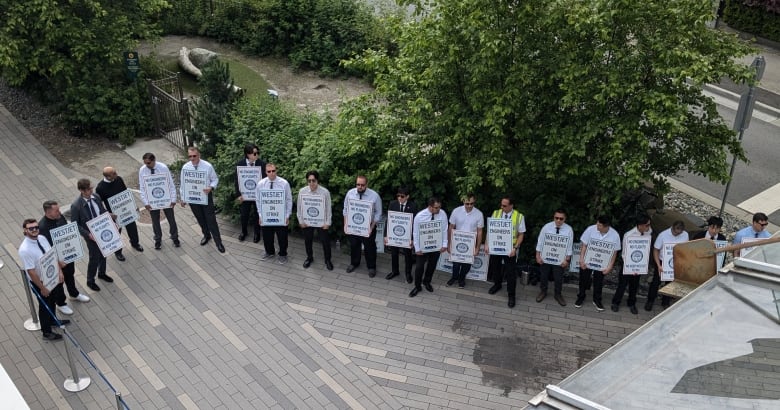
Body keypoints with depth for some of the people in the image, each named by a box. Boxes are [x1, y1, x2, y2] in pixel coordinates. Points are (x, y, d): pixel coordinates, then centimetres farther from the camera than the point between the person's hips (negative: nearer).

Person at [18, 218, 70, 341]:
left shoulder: (42, 239, -9)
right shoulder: (25, 250, -31)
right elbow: (31, 272, -26)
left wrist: (59, 272, -2)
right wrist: (42, 288, -20)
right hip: (40, 282, -7)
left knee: (52, 301, 28)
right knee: (45, 305, 13)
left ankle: (53, 320, 56)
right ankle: (47, 333, 35)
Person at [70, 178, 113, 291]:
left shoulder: (96, 197, -8)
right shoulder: (76, 206, -24)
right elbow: (75, 224, -16)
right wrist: (88, 234, -24)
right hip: (91, 235, -6)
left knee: (103, 254, 23)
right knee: (94, 257, 9)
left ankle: (102, 273, 50)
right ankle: (90, 281, 32)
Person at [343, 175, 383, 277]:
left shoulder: (374, 196, -18)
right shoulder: (350, 193, -10)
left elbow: (378, 213, -10)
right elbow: (345, 210, 1)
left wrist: (371, 227, -14)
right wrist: (345, 224, -2)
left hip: (368, 227, -2)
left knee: (369, 247, 15)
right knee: (354, 245, 22)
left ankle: (371, 267, 38)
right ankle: (354, 263, 48)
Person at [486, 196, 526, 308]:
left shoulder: (519, 217, -11)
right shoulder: (496, 213, -2)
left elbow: (521, 234, -7)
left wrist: (515, 248, -17)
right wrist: (487, 244, -5)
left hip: (510, 249, -3)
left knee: (510, 272, 3)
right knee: (495, 267, 21)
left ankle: (511, 295, 17)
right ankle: (497, 284, 47)